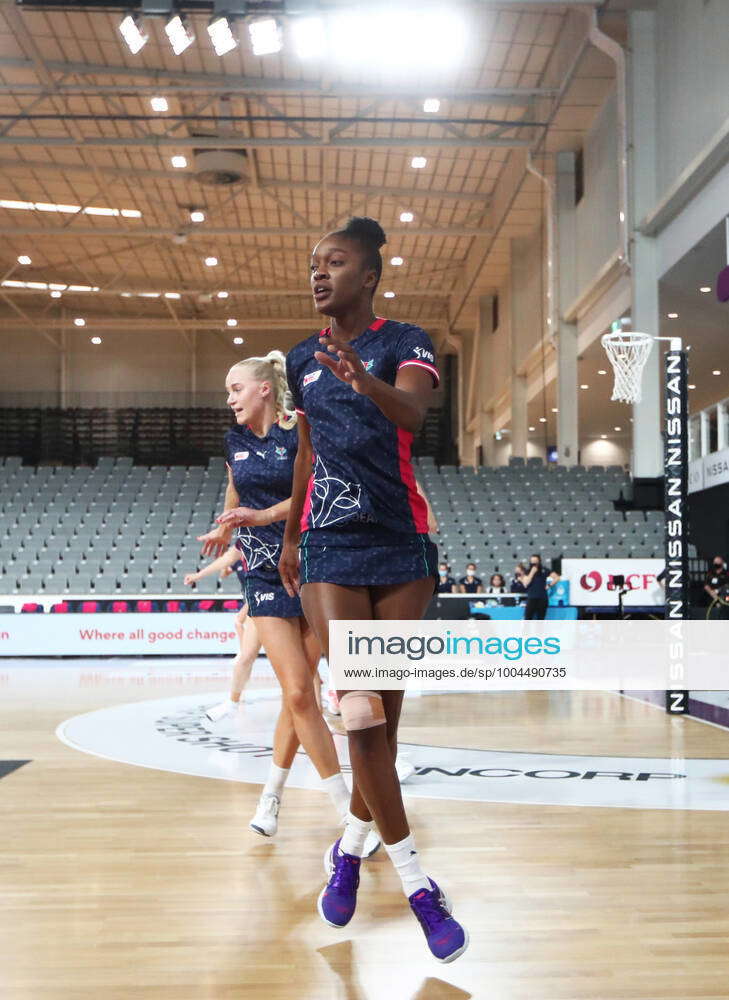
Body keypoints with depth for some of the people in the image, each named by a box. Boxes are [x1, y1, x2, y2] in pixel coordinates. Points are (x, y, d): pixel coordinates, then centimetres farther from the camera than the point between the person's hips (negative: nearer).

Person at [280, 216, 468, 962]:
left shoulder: (404, 343, -4)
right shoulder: (302, 360, 9)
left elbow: (412, 410, -27)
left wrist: (364, 379, -47)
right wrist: (290, 538, 25)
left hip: (401, 544, -1)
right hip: (329, 548, 2)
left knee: (386, 704, 6)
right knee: (360, 710, -10)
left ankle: (350, 846, 28)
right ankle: (414, 880, 0)